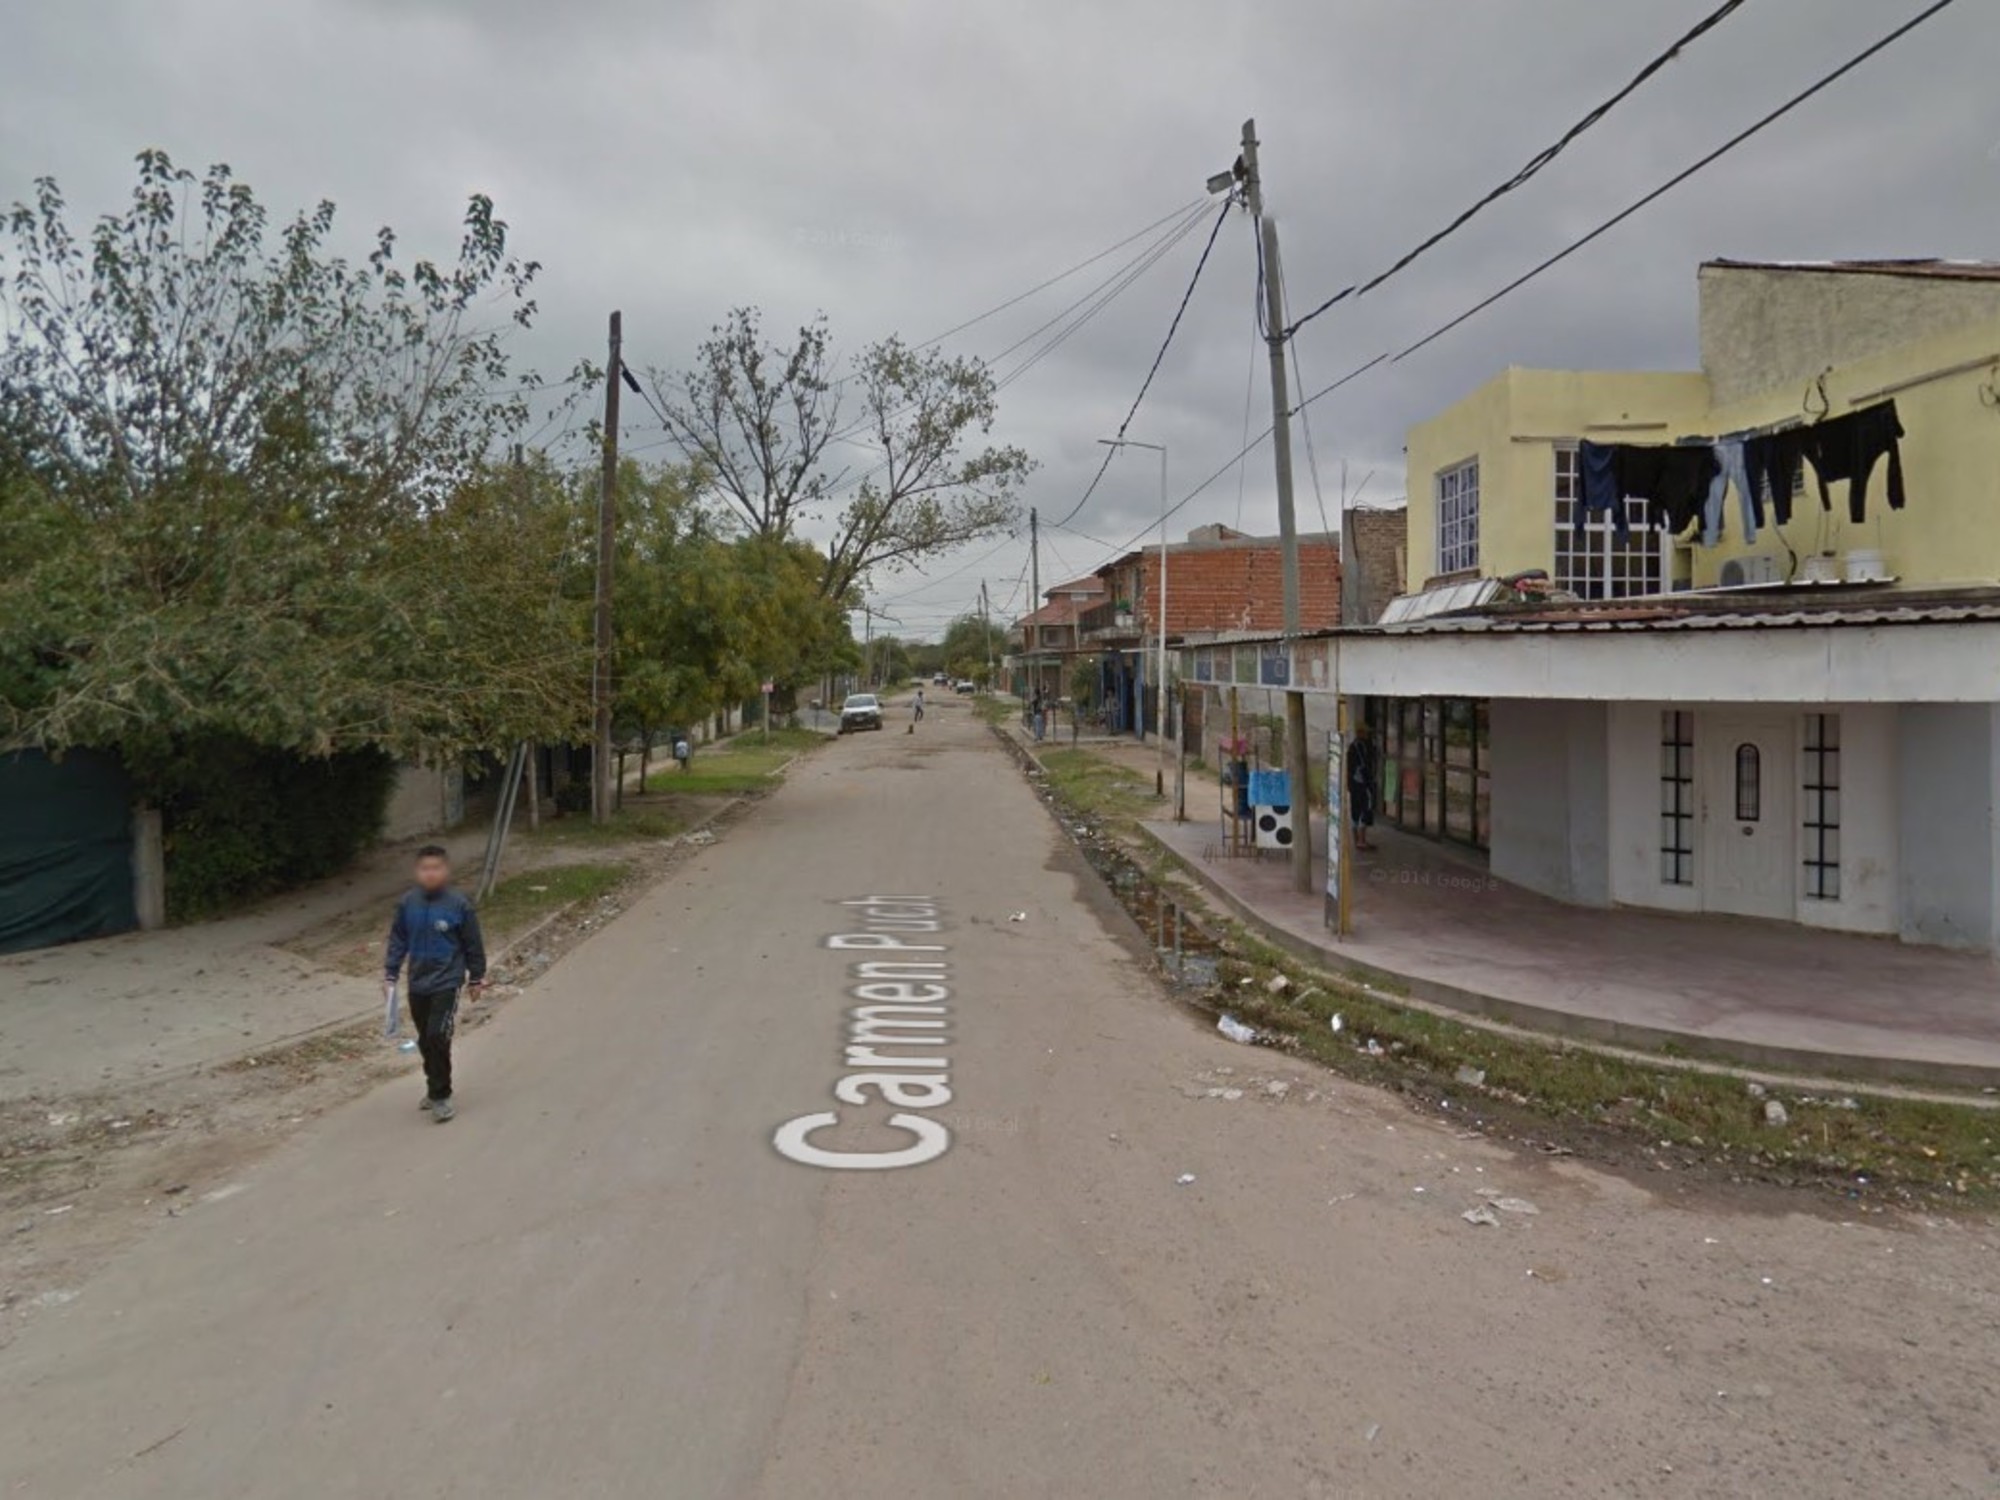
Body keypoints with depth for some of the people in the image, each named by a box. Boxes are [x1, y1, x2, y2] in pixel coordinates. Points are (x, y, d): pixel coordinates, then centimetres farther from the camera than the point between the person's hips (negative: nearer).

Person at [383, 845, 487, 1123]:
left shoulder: (459, 904, -11)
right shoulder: (407, 903, -2)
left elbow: (473, 944, -3)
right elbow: (398, 940, 9)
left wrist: (477, 978, 2)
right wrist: (390, 973, 5)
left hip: (447, 983, -4)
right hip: (417, 984, 4)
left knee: (438, 1038, -12)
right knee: (425, 1041, 14)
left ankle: (440, 1096, 2)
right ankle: (435, 1089, 32)